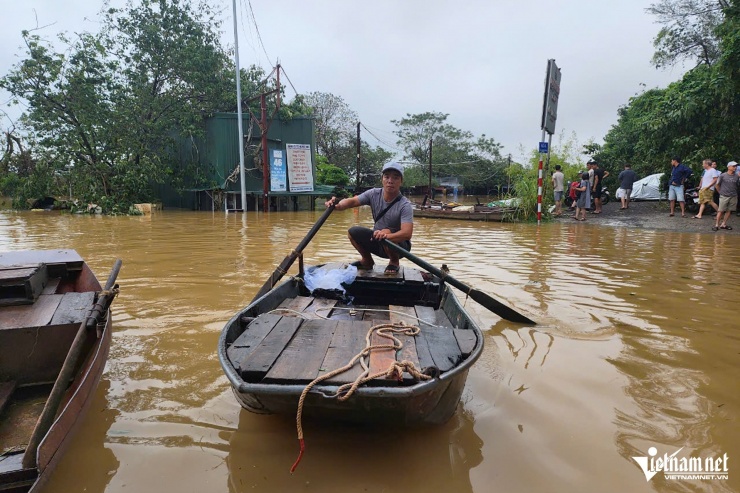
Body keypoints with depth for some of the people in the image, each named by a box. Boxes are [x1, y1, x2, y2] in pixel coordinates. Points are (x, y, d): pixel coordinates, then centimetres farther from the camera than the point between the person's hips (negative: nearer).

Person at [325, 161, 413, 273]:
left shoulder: (405, 205, -24)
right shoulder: (374, 194, -10)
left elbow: (407, 234, -36)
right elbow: (353, 201, -23)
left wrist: (387, 235, -55)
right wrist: (338, 205, -46)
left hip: (399, 244, -5)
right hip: (377, 240, 5)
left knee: (386, 233, -34)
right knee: (353, 232, -12)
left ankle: (394, 262, -5)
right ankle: (367, 261, 13)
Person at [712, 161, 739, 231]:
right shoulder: (723, 175, -5)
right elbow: (717, 185, 5)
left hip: (733, 197, 4)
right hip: (724, 196, -4)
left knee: (729, 211, 6)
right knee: (720, 211, -4)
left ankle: (723, 224, 14)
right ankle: (716, 225, 1)